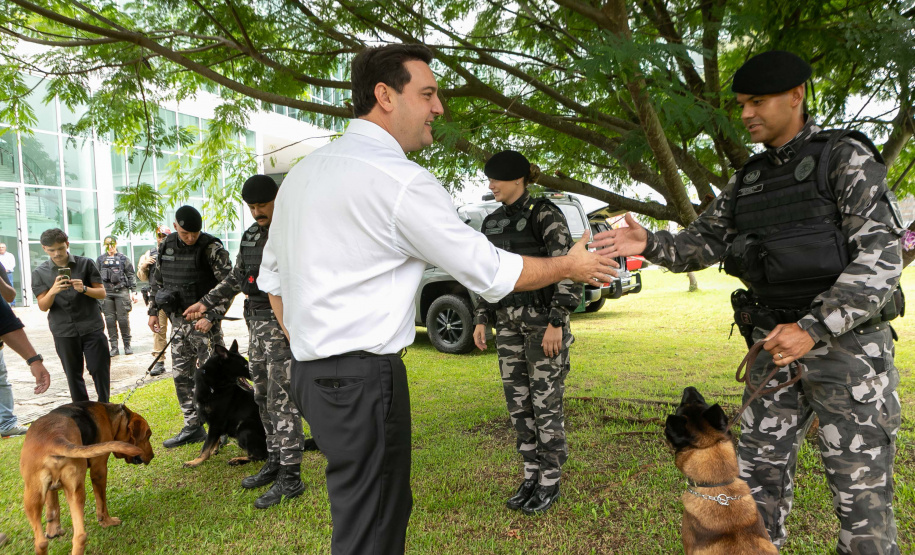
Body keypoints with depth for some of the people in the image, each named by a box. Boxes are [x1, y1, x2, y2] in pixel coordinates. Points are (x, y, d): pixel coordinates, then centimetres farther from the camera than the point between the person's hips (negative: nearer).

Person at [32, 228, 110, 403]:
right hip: (63, 331, 1)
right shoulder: (39, 273, 4)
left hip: (92, 327, -1)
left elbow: (102, 293, 3)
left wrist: (84, 289, -18)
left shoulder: (86, 263, 2)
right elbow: (43, 306, -1)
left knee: (100, 369, 0)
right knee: (73, 374, 9)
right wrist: (53, 290, -21)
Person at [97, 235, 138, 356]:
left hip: (121, 292, -2)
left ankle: (127, 345, 7)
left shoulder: (124, 259, 8)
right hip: (106, 293, 2)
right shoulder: (100, 260, 13)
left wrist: (133, 292, -1)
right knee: (110, 320, 2)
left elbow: (131, 276, 6)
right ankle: (114, 347, 7)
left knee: (123, 319, -3)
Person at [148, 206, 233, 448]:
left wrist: (212, 316, -23)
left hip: (204, 321, -7)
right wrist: (153, 310, 15)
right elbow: (156, 279, 19)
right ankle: (193, 428, 24)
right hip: (178, 321, 7)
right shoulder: (166, 245, 6)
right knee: (181, 376, 12)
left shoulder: (212, 248, -13)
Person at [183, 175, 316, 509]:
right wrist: (206, 303, 23)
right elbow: (235, 277, 24)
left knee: (281, 399, -7)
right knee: (263, 397, 13)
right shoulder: (251, 235, 14)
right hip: (257, 324, 8)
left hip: (284, 324, -8)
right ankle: (274, 462, 27)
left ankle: (290, 478, 1)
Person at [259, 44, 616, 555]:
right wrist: (570, 267, 6)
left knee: (389, 508, 19)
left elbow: (272, 278, 18)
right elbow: (490, 272, -9)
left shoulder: (304, 171, 12)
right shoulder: (401, 180, -15)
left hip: (311, 371, 9)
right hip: (365, 377, -9)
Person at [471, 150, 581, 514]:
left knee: (545, 402, 1)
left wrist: (556, 322, -18)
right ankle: (531, 477, 25)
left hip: (543, 320, -7)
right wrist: (481, 320, 11)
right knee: (518, 402, 11)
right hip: (508, 323, 7)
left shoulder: (544, 214, -10)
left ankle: (550, 482, 16)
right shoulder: (492, 222, 12)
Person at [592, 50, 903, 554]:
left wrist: (814, 328, -28)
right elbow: (702, 245, 9)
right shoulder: (748, 180, 11)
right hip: (776, 344, 6)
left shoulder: (848, 158, -8)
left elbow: (881, 256, -16)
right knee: (759, 471, 10)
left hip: (847, 345, -6)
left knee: (860, 488, 2)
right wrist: (649, 244, -12)